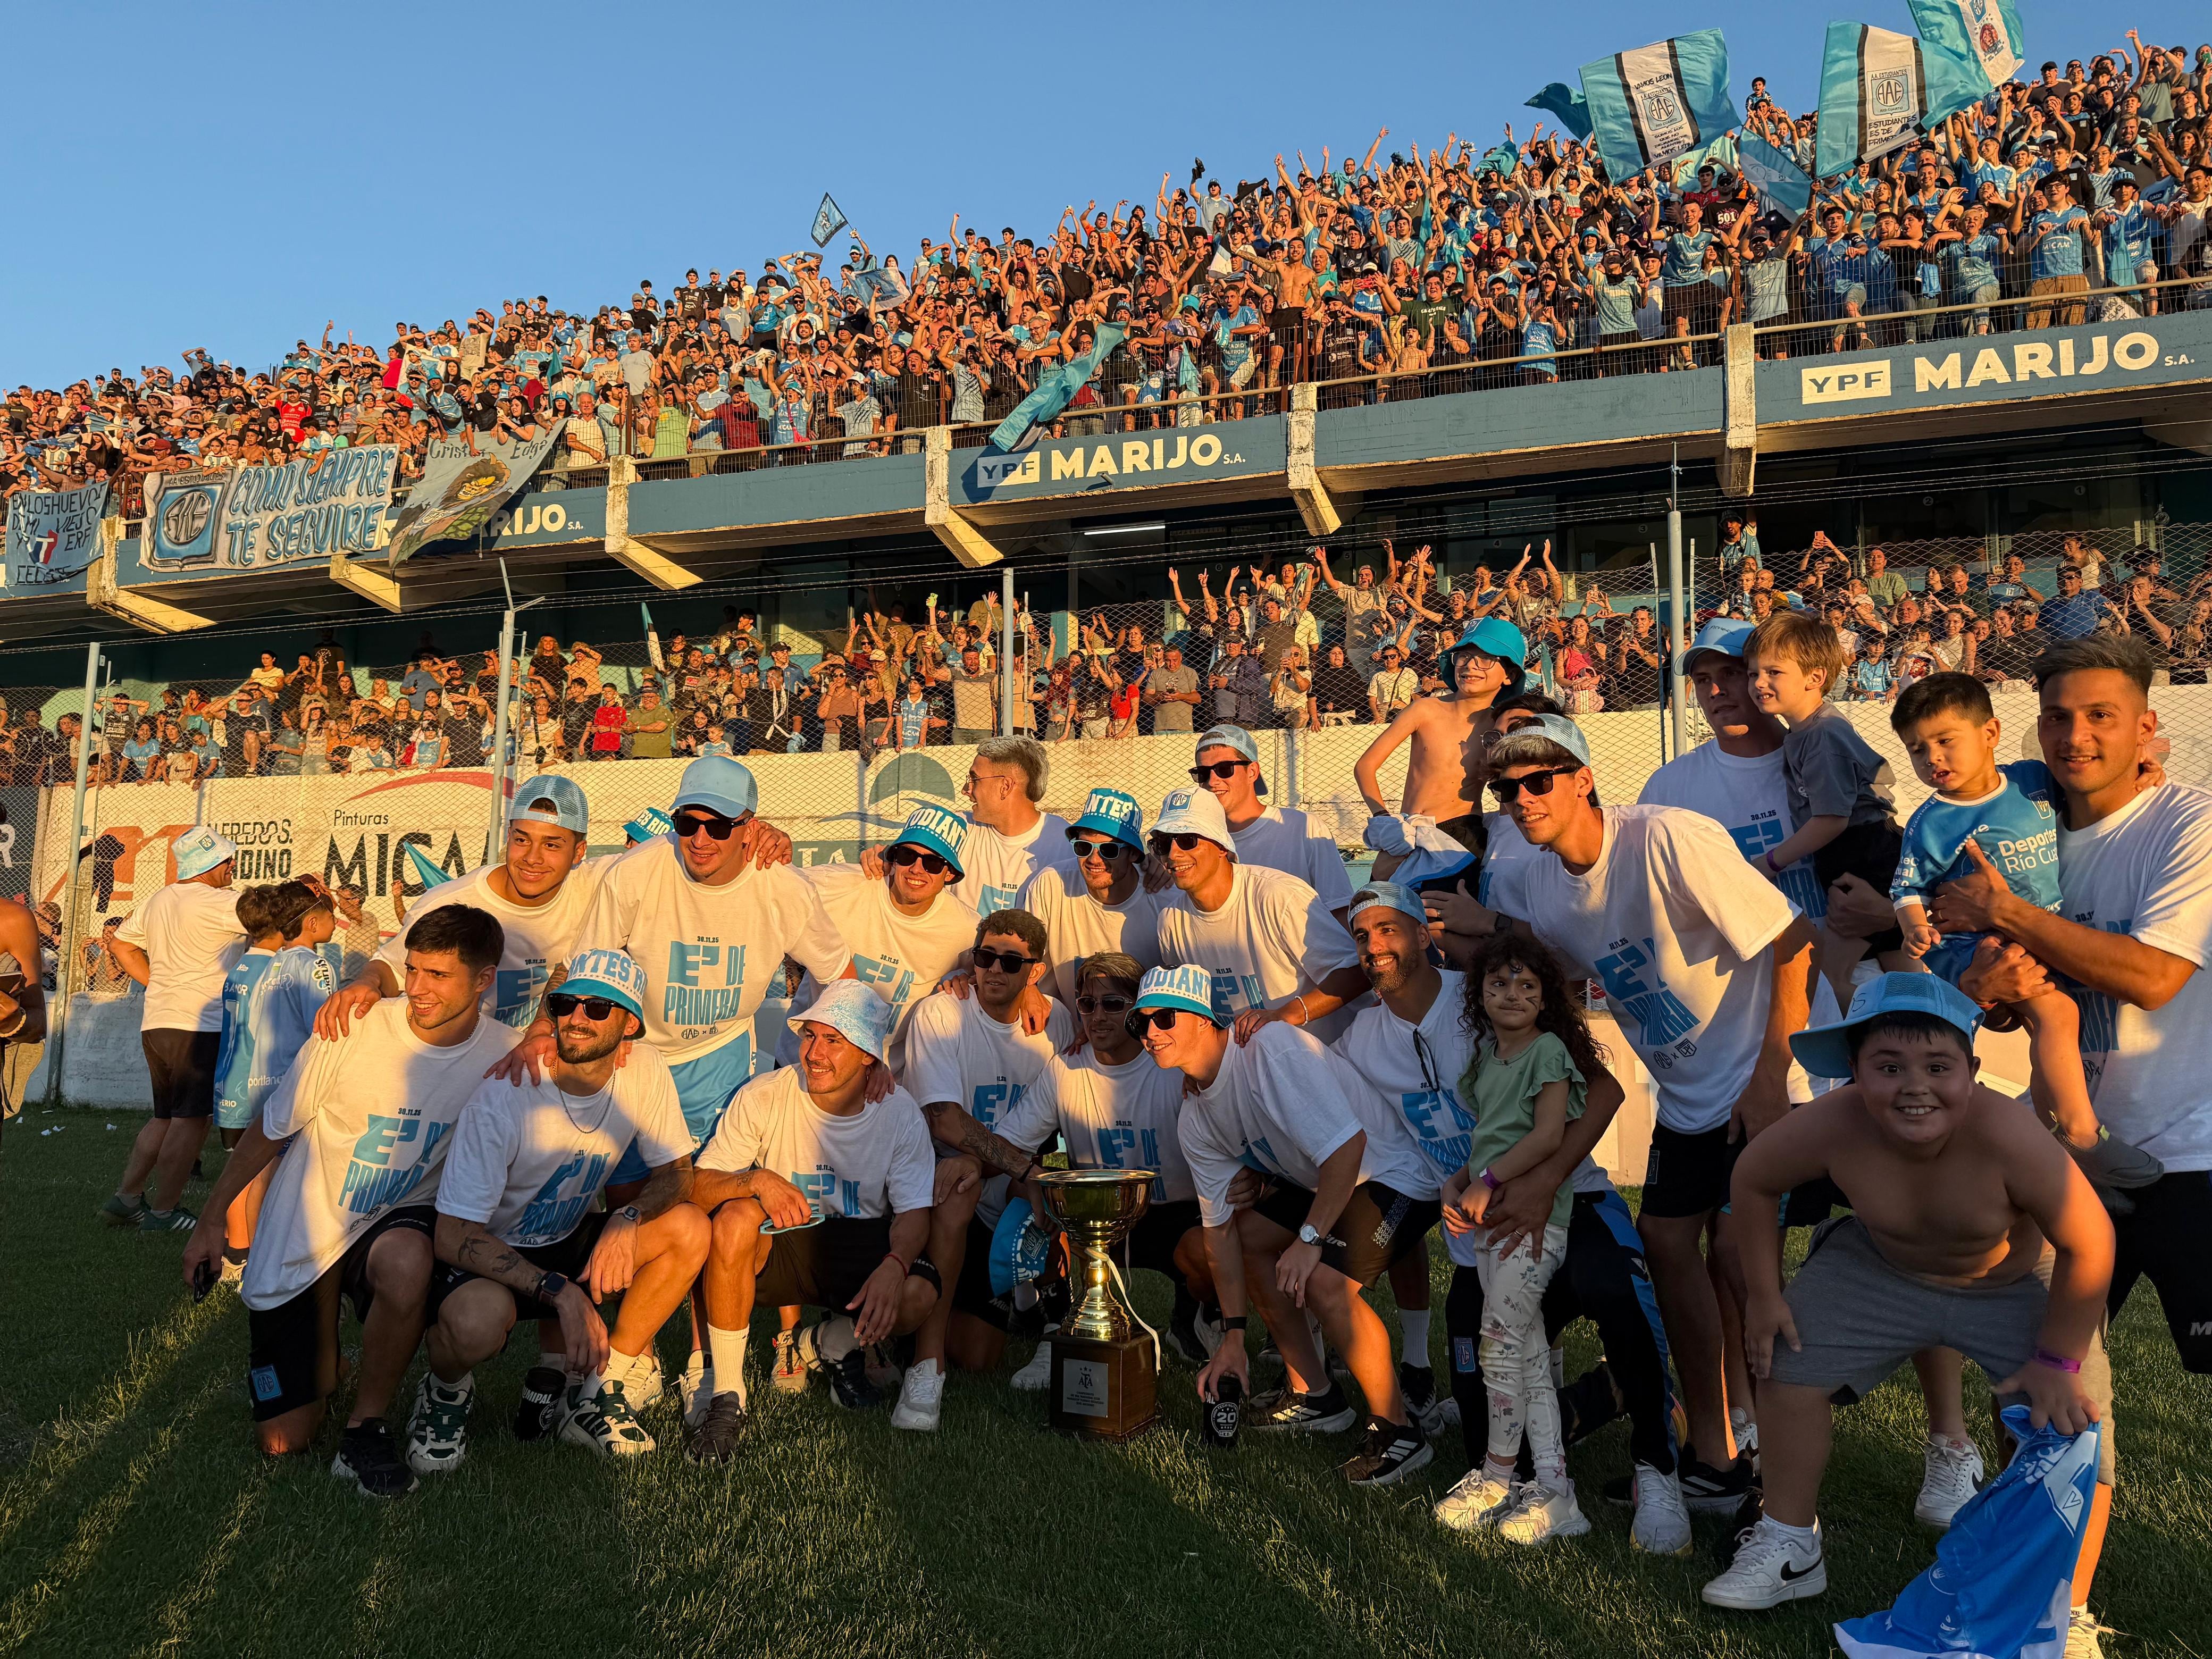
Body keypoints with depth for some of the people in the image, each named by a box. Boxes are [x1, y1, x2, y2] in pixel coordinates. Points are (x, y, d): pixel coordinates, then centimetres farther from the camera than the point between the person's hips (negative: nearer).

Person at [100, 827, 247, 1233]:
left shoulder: (157, 902, 15)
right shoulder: (214, 902, -12)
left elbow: (121, 944, 22)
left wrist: (158, 982, 19)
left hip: (157, 1023, 9)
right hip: (199, 1027, -9)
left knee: (165, 1118, 18)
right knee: (191, 1121, -3)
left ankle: (126, 1197, 18)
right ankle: (164, 1212, 0)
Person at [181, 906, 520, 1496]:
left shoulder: (507, 1056, -14)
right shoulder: (354, 1032, -18)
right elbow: (269, 1132, -1)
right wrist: (211, 1221, 7)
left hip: (394, 1225, 0)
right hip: (303, 1234, 0)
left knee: (406, 1262, -40)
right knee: (283, 1441, 1)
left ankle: (366, 1425, -15)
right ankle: (321, 1350, 35)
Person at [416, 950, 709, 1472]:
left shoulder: (645, 1069, -13)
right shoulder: (506, 1093, -26)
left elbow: (676, 1174, -2)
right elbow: (453, 1236, -25)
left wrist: (628, 1219, -25)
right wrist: (559, 1291, -33)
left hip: (572, 1242, 5)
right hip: (489, 1253, -5)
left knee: (690, 1229, -19)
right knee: (476, 1322, -38)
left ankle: (592, 1391, -5)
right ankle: (447, 1390, 1)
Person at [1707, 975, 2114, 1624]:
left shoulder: (2006, 1136, -40)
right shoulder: (1830, 1127, -32)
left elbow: (2089, 1245, -26)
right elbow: (1752, 1181, -12)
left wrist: (2056, 1362, -18)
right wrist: (1763, 1296, -8)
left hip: (2018, 1287, -2)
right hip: (1879, 1270, 2)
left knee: (2070, 1421, -14)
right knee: (1786, 1365, -3)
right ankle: (1790, 1551, 19)